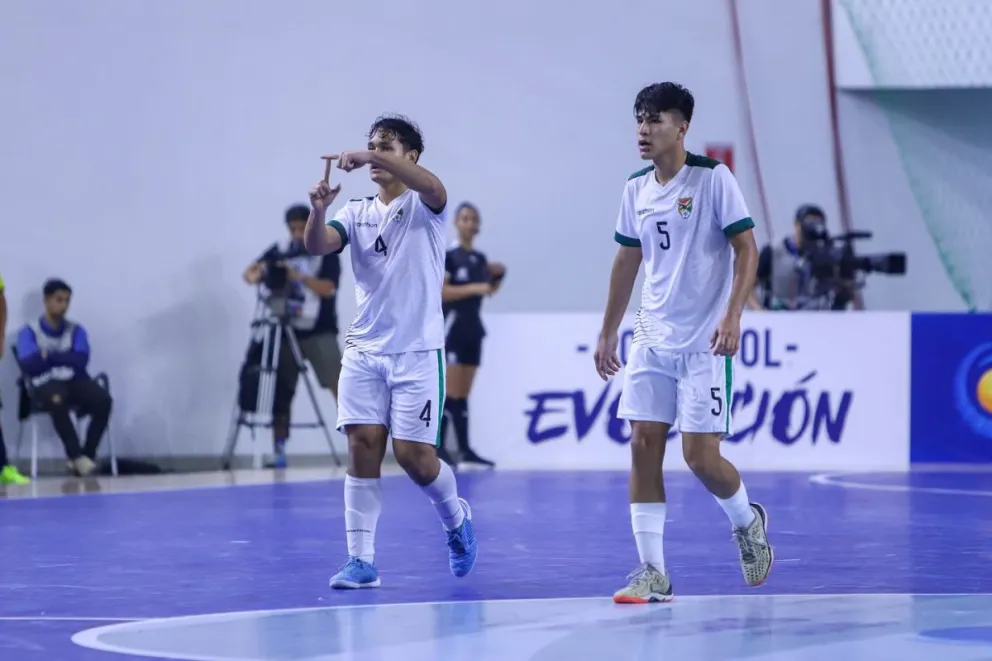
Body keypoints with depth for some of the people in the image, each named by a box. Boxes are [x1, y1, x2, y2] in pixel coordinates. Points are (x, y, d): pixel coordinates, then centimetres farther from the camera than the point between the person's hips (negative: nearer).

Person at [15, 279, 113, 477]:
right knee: (57, 401, -40)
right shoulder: (29, 332, 7)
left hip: (75, 380, 3)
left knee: (103, 400, -29)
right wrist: (65, 357, 0)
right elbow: (29, 365, -9)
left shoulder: (76, 330, 16)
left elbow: (81, 361, -2)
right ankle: (77, 457, -34)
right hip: (47, 383, -3)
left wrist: (50, 356, -4)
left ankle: (87, 455, -24)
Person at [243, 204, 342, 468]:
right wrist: (256, 274, -22)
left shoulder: (327, 253, -1)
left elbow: (327, 288, -14)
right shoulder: (279, 251, 7)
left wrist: (299, 276, -26)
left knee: (340, 386, -13)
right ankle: (279, 452, 9)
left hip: (319, 333, -3)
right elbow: (250, 274, 1)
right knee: (281, 392, 3)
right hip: (286, 333, 3)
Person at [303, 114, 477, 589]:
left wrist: (371, 158, -38)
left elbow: (433, 187, -27)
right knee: (362, 446, -7)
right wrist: (318, 210, -28)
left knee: (413, 454, -6)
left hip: (417, 351, -4)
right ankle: (361, 560, -5)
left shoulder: (423, 206, -2)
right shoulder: (356, 213, 10)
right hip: (363, 351, 4)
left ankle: (455, 518, 25)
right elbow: (317, 245, -7)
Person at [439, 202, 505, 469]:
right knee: (452, 394, -10)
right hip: (452, 328, -7)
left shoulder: (480, 258, 13)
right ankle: (437, 448, -7)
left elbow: (487, 290, 19)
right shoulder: (447, 255, -8)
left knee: (463, 395, 7)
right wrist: (474, 288, -22)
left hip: (473, 328, 7)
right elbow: (440, 292, -16)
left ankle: (465, 451, 6)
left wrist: (497, 277, 1)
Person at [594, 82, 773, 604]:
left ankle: (747, 521, 23)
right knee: (643, 445, -3)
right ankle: (653, 572, 0)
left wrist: (733, 316, -21)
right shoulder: (636, 189, 9)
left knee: (700, 454, -8)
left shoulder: (713, 178, -9)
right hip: (652, 340, 6)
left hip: (705, 343, -6)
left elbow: (746, 249, -10)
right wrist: (607, 332, 18)